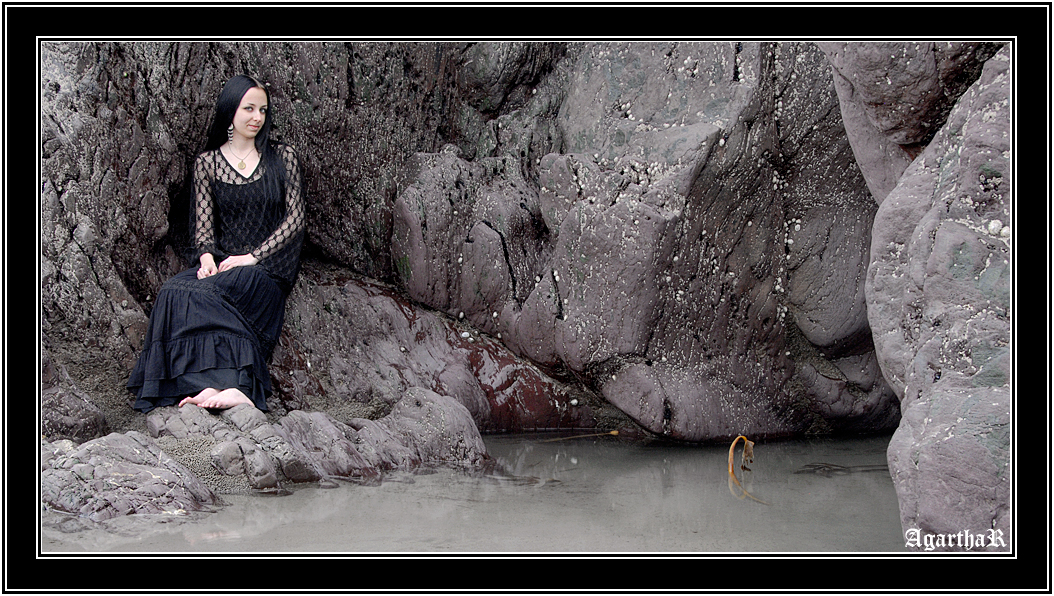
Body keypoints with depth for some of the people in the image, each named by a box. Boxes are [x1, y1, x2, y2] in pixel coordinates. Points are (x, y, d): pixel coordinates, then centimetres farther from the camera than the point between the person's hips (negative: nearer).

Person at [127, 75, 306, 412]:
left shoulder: (283, 158, 10)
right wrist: (207, 257, -16)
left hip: (269, 268, -2)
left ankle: (208, 384, -46)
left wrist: (252, 257, -11)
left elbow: (296, 217, 2)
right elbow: (203, 224, 7)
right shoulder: (207, 163, 14)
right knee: (176, 289, -33)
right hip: (223, 263, 2)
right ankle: (229, 384, -48)